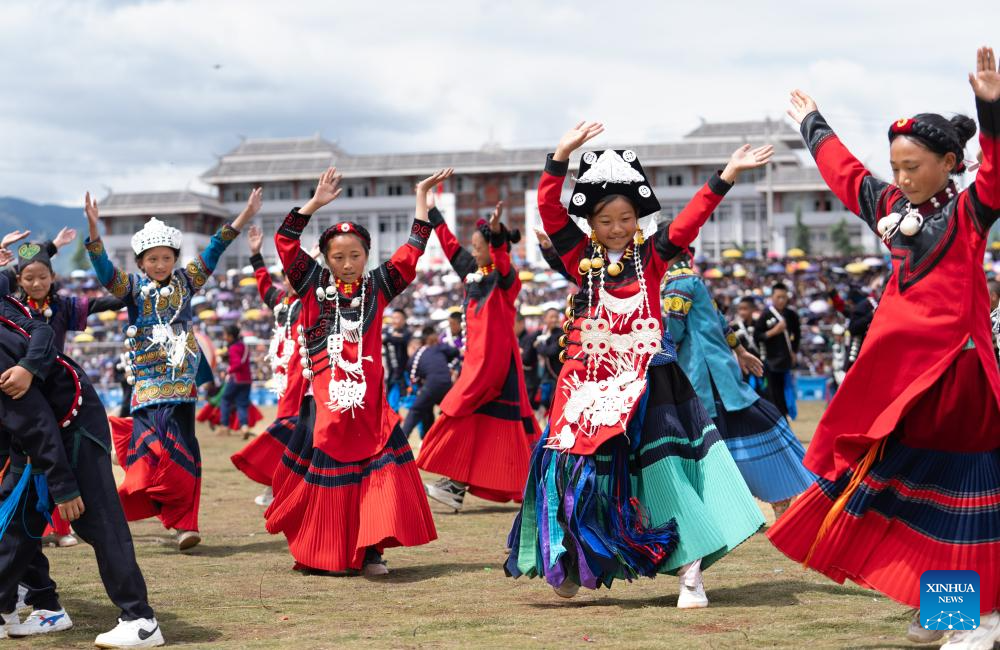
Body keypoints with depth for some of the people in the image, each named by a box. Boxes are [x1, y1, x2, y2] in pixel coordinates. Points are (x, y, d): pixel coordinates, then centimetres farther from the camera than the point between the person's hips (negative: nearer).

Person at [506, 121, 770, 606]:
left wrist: (727, 175, -19)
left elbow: (692, 217, -8)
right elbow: (549, 209, -5)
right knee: (578, 469, 2)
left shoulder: (652, 255, 3)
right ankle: (572, 563, 20)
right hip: (589, 381, 1)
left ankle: (689, 568, -3)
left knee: (663, 468, -5)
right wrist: (561, 156, -16)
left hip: (646, 382, -1)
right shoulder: (581, 257, 5)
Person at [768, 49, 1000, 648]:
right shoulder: (891, 206, 12)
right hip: (895, 367, 7)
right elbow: (845, 171, 28)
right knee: (902, 474, 10)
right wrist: (813, 125, 41)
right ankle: (932, 602, 21)